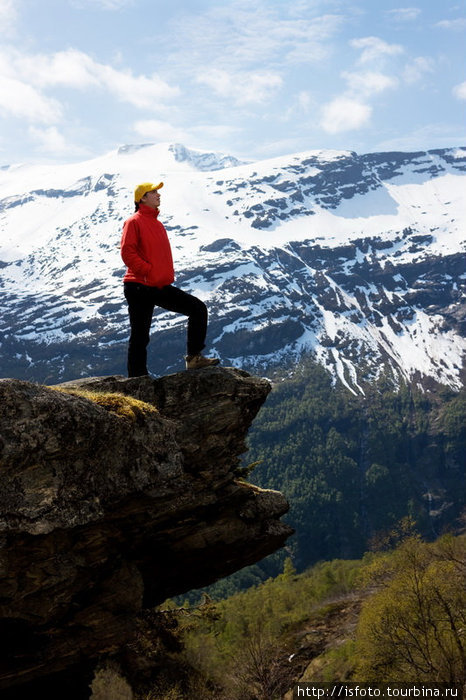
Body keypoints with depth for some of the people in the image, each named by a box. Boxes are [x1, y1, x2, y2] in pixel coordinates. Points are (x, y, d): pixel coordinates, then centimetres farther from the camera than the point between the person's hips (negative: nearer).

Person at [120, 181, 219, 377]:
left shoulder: (157, 224, 18)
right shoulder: (134, 222, -6)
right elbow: (127, 253, -16)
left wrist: (167, 276, 11)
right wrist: (149, 272, -19)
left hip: (161, 287, 7)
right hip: (139, 287, -7)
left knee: (198, 309, -2)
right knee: (140, 337, -2)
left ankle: (193, 357, 0)